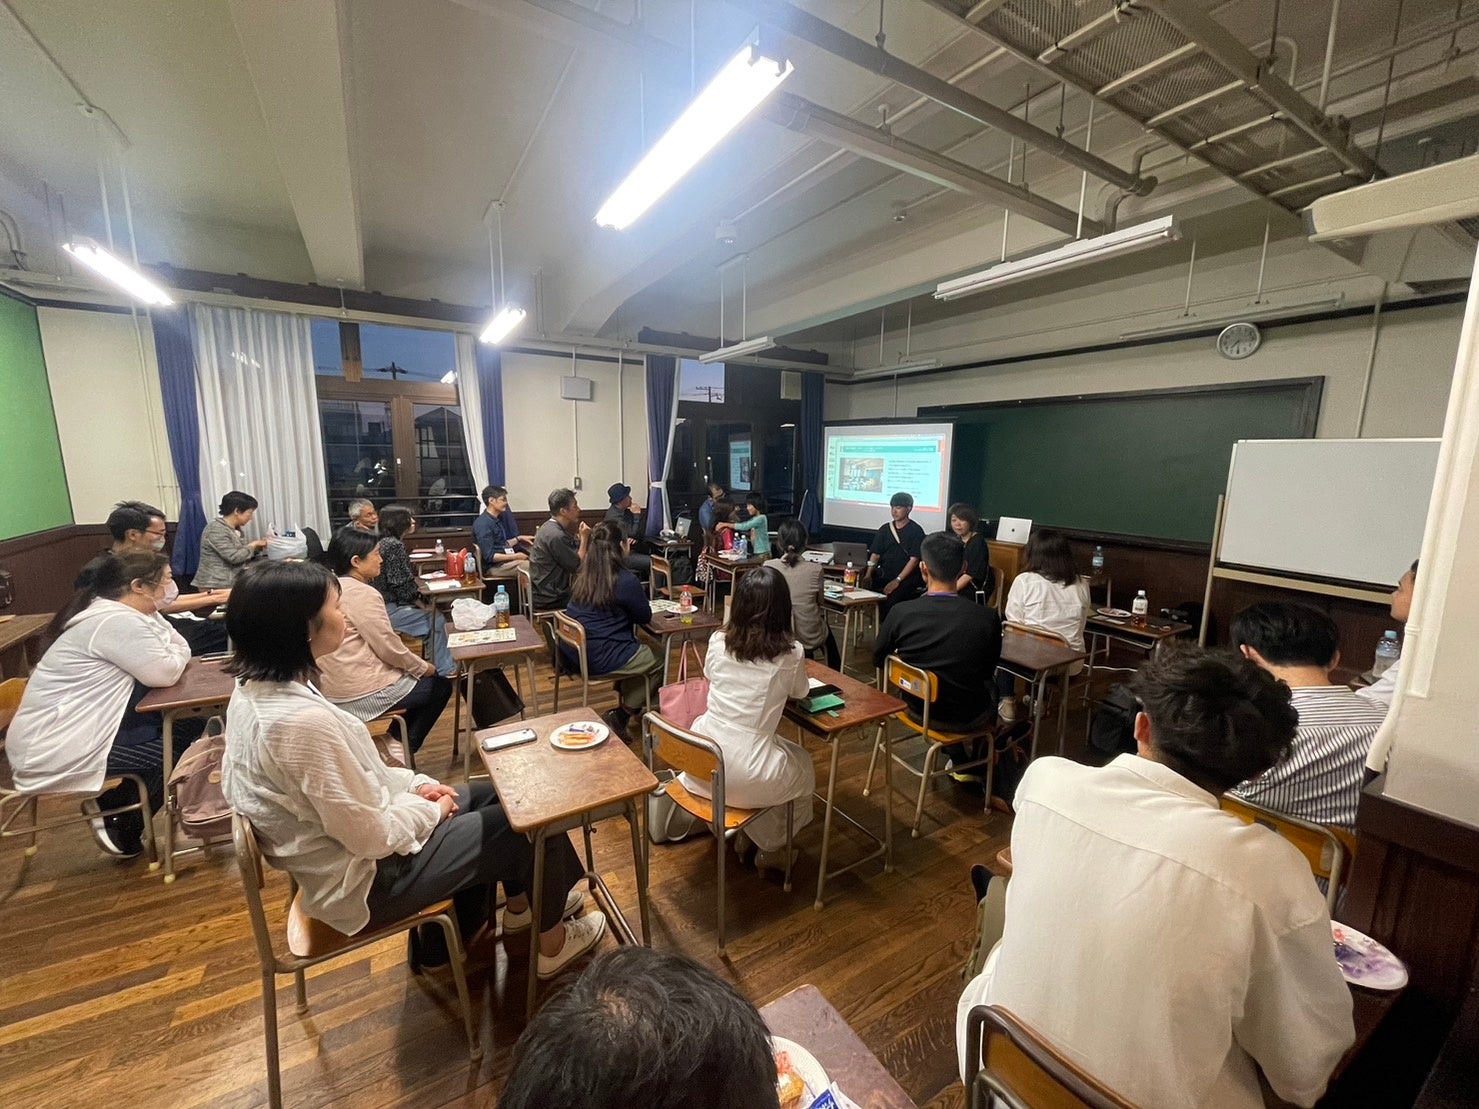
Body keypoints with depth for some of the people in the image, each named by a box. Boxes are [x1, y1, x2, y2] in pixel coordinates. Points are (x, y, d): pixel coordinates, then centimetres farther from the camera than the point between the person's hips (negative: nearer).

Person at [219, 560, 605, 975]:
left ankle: (522, 904, 37)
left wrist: (416, 783, 1)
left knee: (494, 796, 18)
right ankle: (552, 942, 26)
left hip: (337, 846, 9)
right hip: (364, 880, -9)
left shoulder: (256, 688, -4)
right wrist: (431, 808, -9)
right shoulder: (303, 722, -35)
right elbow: (374, 838, -27)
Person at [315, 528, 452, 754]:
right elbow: (389, 648, -19)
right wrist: (424, 667, -3)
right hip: (363, 693, -9)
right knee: (440, 686, 10)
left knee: (417, 676, 26)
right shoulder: (363, 593, -22)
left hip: (335, 687, 9)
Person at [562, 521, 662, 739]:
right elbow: (645, 617, -3)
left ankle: (625, 701, 26)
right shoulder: (626, 580, -19)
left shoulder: (582, 574, 2)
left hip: (573, 653, 8)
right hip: (600, 659, -8)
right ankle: (620, 717, 15)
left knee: (639, 648, 25)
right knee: (657, 661, 12)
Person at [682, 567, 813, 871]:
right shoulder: (791, 654, -12)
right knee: (802, 766, 29)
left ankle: (742, 833, 44)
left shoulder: (718, 641, -4)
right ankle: (770, 848, 41)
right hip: (746, 774, -4)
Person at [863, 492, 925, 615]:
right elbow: (875, 554, 7)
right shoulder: (884, 529, 12)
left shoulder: (916, 531, -3)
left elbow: (914, 559, -10)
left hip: (907, 577, -5)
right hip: (884, 575, 5)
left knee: (890, 599, -31)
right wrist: (868, 574, -10)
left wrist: (897, 580, -18)